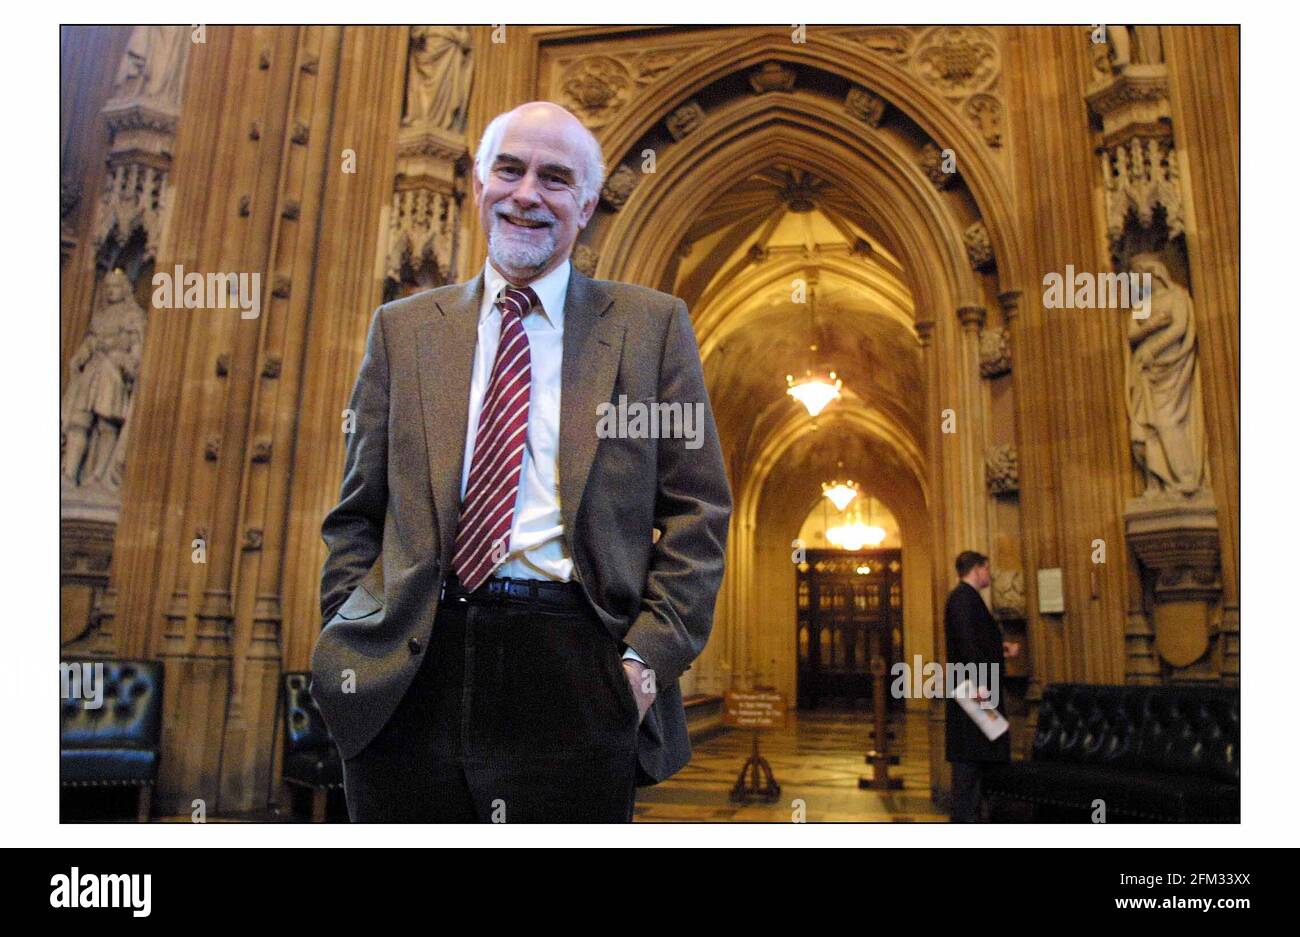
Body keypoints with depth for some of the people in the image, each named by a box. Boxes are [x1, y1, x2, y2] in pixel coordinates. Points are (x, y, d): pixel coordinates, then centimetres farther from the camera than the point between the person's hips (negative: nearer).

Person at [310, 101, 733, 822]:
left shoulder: (652, 326, 5)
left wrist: (652, 653, -7)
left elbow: (697, 507, 2)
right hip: (409, 676, 2)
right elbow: (357, 514, 12)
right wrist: (348, 646, 2)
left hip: (575, 676, -1)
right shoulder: (403, 328, 12)